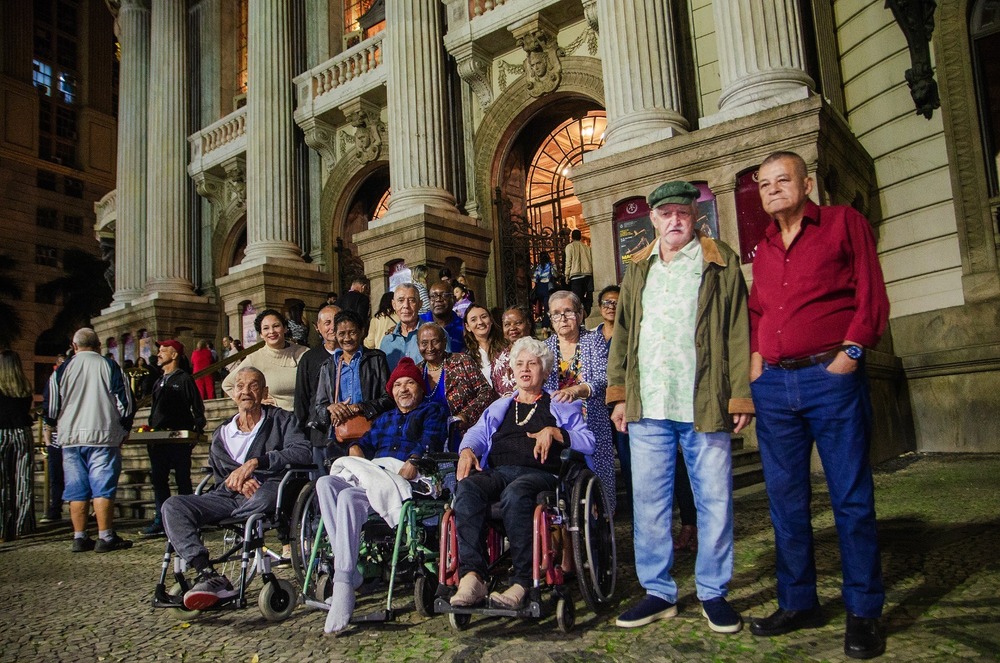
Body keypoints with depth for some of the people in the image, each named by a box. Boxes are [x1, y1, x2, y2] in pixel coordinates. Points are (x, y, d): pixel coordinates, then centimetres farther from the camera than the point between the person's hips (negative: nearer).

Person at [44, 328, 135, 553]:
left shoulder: (61, 370, 5)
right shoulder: (111, 367, -1)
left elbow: (50, 409, 8)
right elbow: (126, 404, -1)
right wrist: (123, 430, 14)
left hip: (71, 437, 3)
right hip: (103, 436, -3)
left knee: (76, 490, 8)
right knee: (103, 488, -2)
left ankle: (80, 538, 11)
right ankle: (105, 537, -3)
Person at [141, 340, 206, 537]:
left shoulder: (185, 379, -1)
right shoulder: (159, 382, 21)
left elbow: (198, 409, -4)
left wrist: (197, 432, -12)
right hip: (158, 439, 7)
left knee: (183, 480, -1)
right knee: (158, 480, 7)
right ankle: (160, 521, 12)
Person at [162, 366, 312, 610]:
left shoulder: (281, 419, 11)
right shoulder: (221, 434, 25)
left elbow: (303, 452, -8)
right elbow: (220, 480, 17)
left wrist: (255, 463, -15)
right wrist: (238, 483, -8)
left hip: (269, 491, -4)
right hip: (229, 497, 5)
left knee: (265, 497, -39)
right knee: (172, 506, -16)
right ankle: (209, 575, -30)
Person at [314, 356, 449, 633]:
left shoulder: (433, 411, 17)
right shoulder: (385, 418, 37)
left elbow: (430, 439, -3)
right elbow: (367, 442, 26)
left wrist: (413, 460, -23)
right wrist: (356, 448, 1)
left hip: (406, 479, -6)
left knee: (349, 497, -33)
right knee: (325, 483, -23)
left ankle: (344, 584, -37)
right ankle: (348, 568, -29)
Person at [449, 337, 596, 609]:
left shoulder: (559, 406, 24)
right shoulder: (499, 407, 35)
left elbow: (588, 441, 10)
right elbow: (477, 433, 19)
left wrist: (553, 432, -5)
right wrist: (467, 450, -3)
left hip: (539, 473, -3)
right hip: (496, 472, 3)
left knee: (515, 493, -40)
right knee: (467, 487, -33)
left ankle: (522, 581, -38)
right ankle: (472, 576, -41)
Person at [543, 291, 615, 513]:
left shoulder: (594, 341, 5)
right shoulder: (545, 347, 12)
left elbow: (602, 378, -9)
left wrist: (575, 390, -28)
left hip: (591, 422, -1)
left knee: (595, 476, -11)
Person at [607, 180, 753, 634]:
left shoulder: (720, 263, 4)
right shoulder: (638, 270, 15)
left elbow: (738, 333, -1)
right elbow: (622, 334, 15)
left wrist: (741, 395, -8)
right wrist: (618, 392, 8)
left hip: (705, 406, -3)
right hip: (647, 408, 3)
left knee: (714, 501, 6)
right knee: (648, 502, 7)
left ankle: (713, 593, 22)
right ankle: (657, 592, 21)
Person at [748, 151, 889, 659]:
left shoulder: (844, 223, 4)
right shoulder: (763, 247, 17)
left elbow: (871, 294, -2)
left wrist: (850, 351, -11)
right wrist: (755, 360, 7)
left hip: (830, 377, -5)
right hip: (773, 385, 5)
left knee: (851, 495, 0)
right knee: (785, 498, 8)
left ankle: (863, 612, 14)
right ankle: (798, 602, 22)